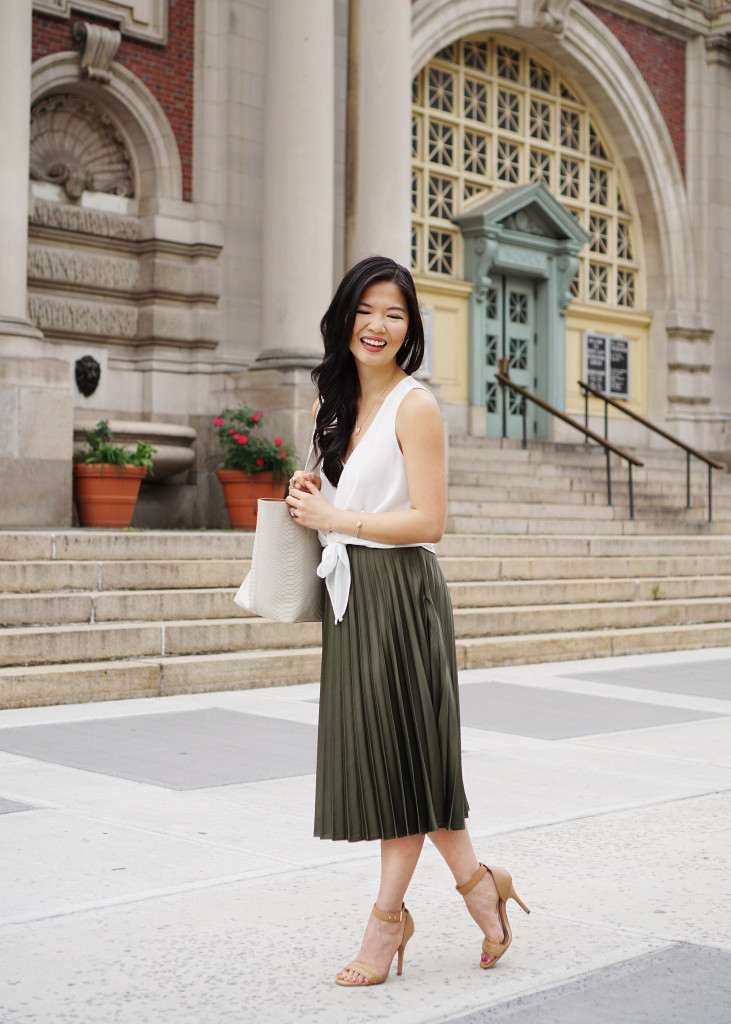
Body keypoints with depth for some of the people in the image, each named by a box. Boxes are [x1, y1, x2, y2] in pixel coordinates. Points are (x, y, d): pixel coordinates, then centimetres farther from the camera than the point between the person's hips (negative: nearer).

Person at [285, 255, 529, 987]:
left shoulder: (414, 406, -10)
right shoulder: (340, 402, 14)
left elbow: (429, 521, -16)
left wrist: (334, 518, -11)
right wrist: (313, 496, 5)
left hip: (399, 594, -8)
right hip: (350, 595, 8)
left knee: (401, 753, 1)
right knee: (374, 753, 10)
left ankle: (388, 917, 13)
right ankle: (476, 880, 24)